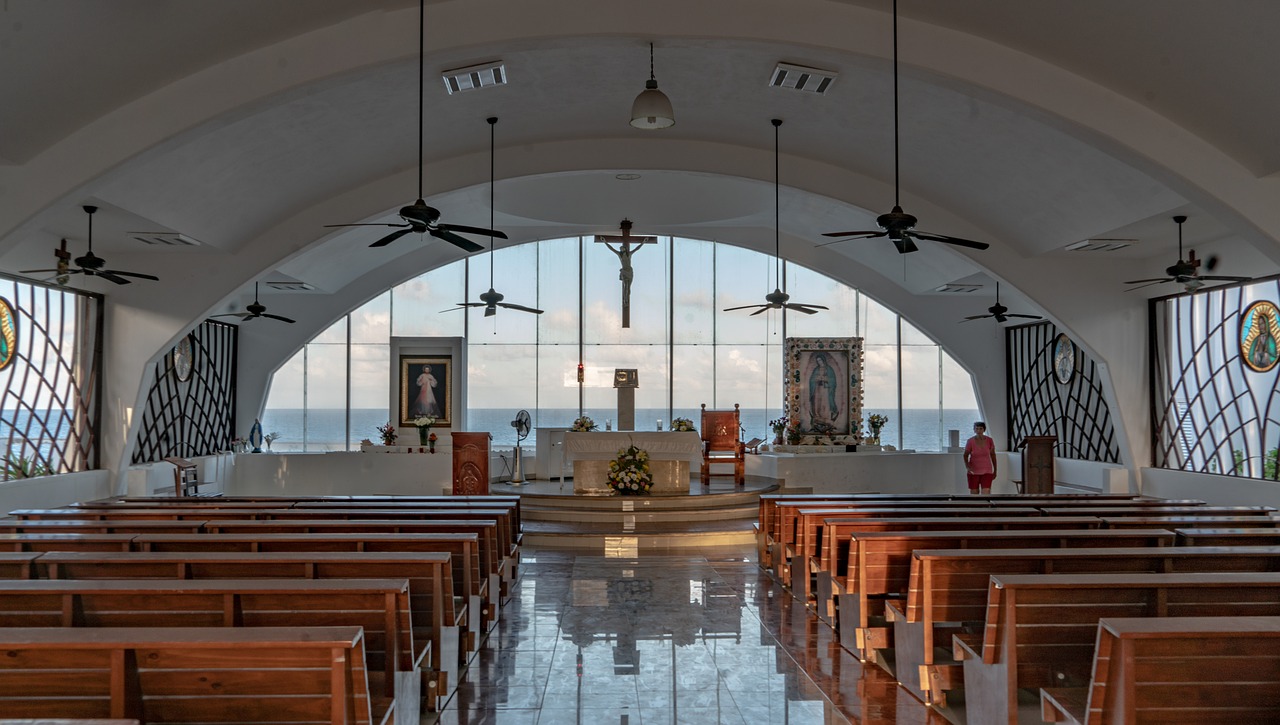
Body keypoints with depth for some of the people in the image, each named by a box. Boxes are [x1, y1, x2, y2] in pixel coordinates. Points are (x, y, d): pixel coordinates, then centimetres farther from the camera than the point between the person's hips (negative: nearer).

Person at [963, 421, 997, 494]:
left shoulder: (989, 441, -5)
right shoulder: (970, 441, -9)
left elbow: (993, 455, 8)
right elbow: (965, 455, -4)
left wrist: (995, 470, 12)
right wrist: (967, 466, -23)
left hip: (986, 471, 0)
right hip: (973, 472, 0)